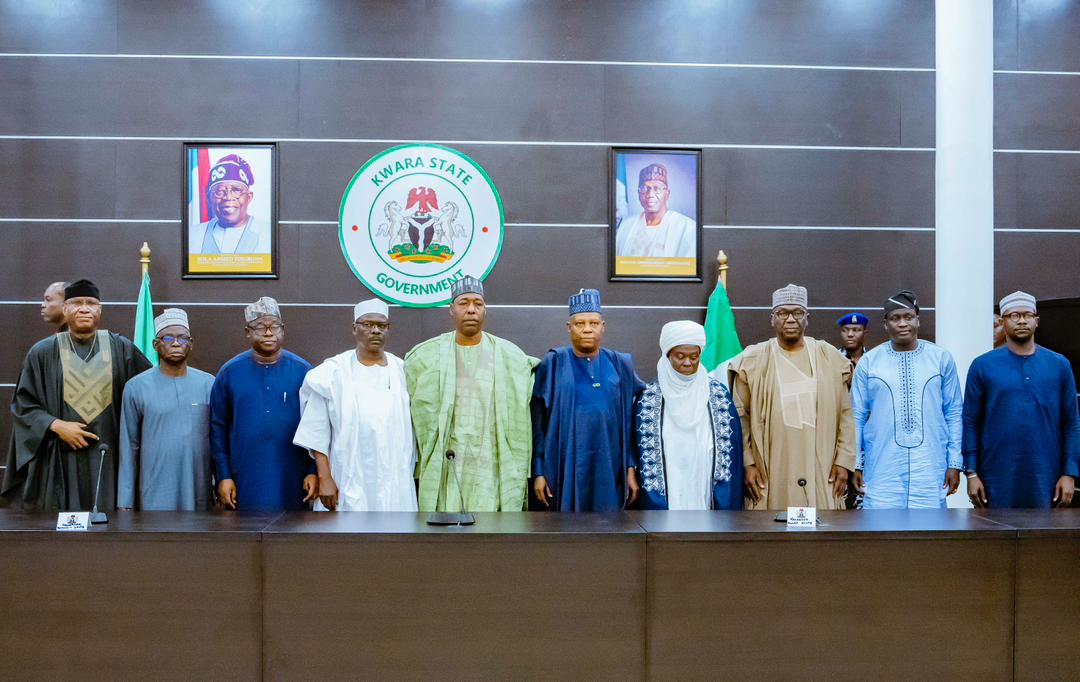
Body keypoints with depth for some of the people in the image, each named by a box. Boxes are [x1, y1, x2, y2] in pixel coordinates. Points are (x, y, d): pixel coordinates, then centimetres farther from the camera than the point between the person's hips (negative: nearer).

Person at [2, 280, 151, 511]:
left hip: (110, 456, 1)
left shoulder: (121, 349, 3)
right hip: (60, 458, 0)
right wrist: (57, 426, -12)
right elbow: (23, 404, 3)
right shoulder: (42, 353, 1)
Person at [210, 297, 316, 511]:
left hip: (292, 483, 0)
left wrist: (314, 471, -3)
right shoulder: (230, 372, 2)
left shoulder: (302, 371, 0)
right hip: (245, 483, 0)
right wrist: (223, 476, -1)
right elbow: (218, 429, 4)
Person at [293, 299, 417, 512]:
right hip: (349, 484, -2)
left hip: (396, 484, 2)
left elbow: (410, 431, 9)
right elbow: (318, 432, -2)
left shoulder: (401, 370, 6)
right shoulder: (334, 372, -1)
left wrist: (411, 474, 9)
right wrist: (324, 478, -7)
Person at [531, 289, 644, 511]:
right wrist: (538, 471, -4)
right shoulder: (552, 365, 0)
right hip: (565, 468, -2)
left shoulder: (620, 366, 6)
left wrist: (631, 468, 2)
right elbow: (538, 423, 0)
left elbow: (630, 423, 7)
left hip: (609, 469, 2)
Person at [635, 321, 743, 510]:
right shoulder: (649, 399, -1)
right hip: (666, 497, -1)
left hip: (705, 496, 1)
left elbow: (730, 450, 4)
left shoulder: (718, 395, 2)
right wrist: (655, 505, -6)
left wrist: (726, 506, -2)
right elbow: (644, 452, 0)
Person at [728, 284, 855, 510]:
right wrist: (746, 463, -4)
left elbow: (846, 413, 7)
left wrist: (844, 460, 2)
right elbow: (740, 417, 2)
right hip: (770, 477, -1)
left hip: (821, 475, 1)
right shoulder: (752, 361, 3)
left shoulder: (831, 359, 7)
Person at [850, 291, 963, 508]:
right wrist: (856, 464, 3)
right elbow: (857, 416, 7)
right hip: (882, 468, 0)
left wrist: (954, 462, 3)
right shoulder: (868, 362, 3)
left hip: (930, 468, 1)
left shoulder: (941, 358, 5)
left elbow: (954, 413, 7)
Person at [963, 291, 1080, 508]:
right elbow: (971, 422, 0)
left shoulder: (1059, 365, 5)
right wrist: (971, 473, -6)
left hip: (1045, 478, 2)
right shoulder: (983, 366, 0)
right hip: (996, 478, -1)